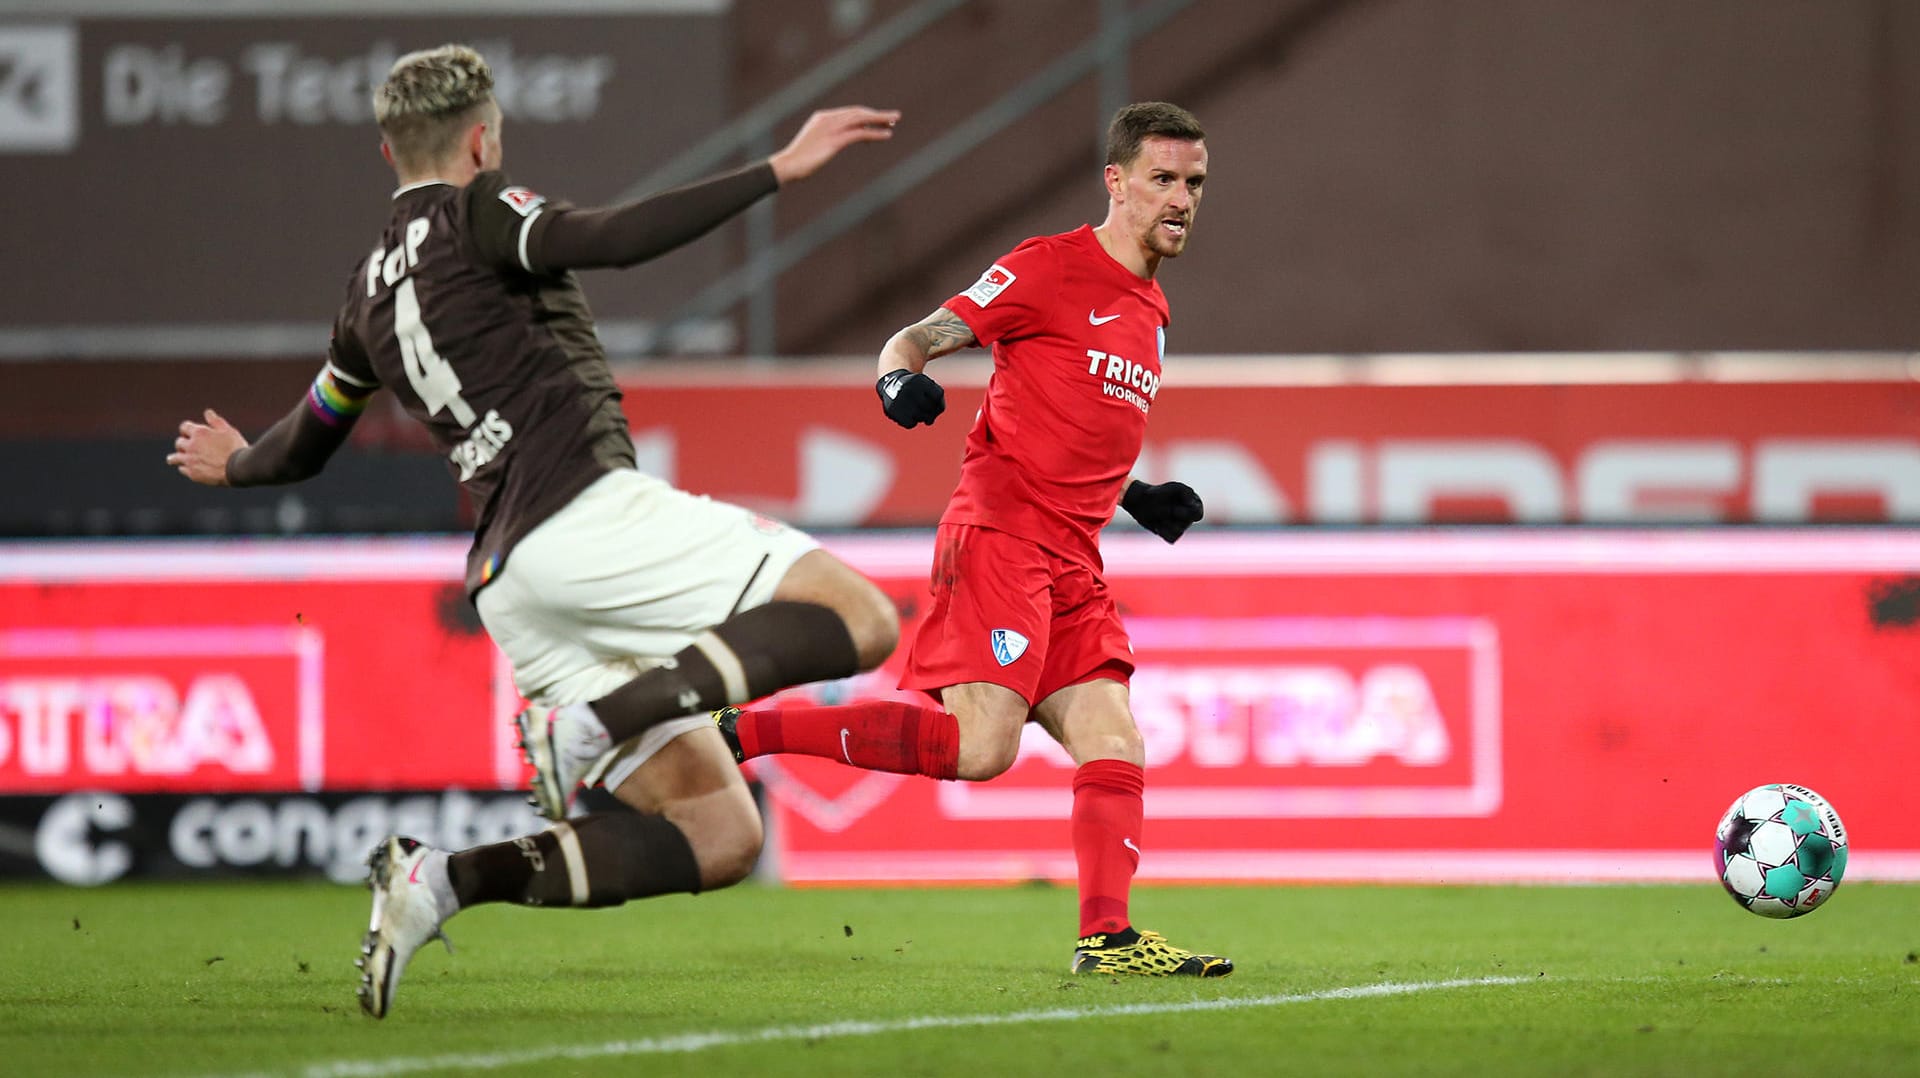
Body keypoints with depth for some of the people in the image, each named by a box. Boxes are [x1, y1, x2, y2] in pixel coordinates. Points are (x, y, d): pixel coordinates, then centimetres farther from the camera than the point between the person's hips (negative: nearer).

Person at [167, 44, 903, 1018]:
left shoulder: (368, 291, 25)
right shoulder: (475, 214, 5)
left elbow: (306, 445, 38)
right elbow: (612, 240, -16)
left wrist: (235, 464, 61)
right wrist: (777, 172, -17)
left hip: (508, 584, 8)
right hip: (588, 515, -8)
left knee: (720, 837, 5)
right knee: (859, 620, -11)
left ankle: (446, 880, -7)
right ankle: (598, 721, -21)